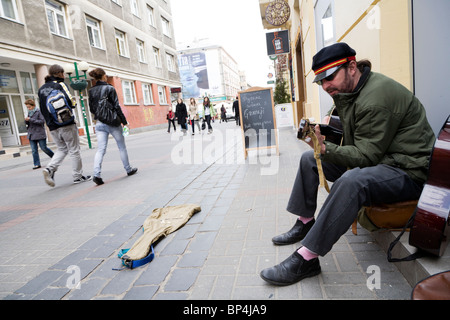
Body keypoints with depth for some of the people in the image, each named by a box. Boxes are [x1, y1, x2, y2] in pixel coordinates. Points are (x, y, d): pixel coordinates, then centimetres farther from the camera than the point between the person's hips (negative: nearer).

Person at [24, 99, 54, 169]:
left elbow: (42, 121, -16)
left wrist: (30, 119, -19)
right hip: (31, 134, 6)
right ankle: (37, 164, 3)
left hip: (39, 134, -6)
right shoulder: (29, 113, 15)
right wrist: (26, 121, -4)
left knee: (44, 148, 1)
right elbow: (27, 123, 19)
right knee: (34, 150, 1)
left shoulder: (38, 112, -6)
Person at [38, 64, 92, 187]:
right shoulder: (60, 84, -5)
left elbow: (42, 110, 15)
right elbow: (71, 102, -17)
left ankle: (50, 169, -5)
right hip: (67, 124, -6)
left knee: (61, 149, 17)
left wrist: (49, 121, 20)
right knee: (74, 150, 3)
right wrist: (74, 102, 4)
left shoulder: (41, 89, 15)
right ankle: (78, 176, 8)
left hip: (52, 127, 6)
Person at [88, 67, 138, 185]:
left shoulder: (91, 91, 6)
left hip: (99, 124, 4)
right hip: (112, 122, -4)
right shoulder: (109, 88, -8)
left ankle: (97, 174, -14)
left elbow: (92, 109, 10)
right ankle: (129, 169, 23)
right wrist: (124, 121, -6)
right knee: (122, 147, 11)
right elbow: (116, 107, -11)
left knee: (100, 149, 1)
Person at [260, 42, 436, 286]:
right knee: (309, 159, 7)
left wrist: (324, 148, -35)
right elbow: (351, 129, 14)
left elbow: (365, 156, -26)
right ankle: (305, 223, 14)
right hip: (376, 157, 10)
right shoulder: (349, 90, 6)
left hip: (408, 171, -10)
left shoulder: (376, 97, -24)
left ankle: (305, 259, -31)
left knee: (352, 181, -40)